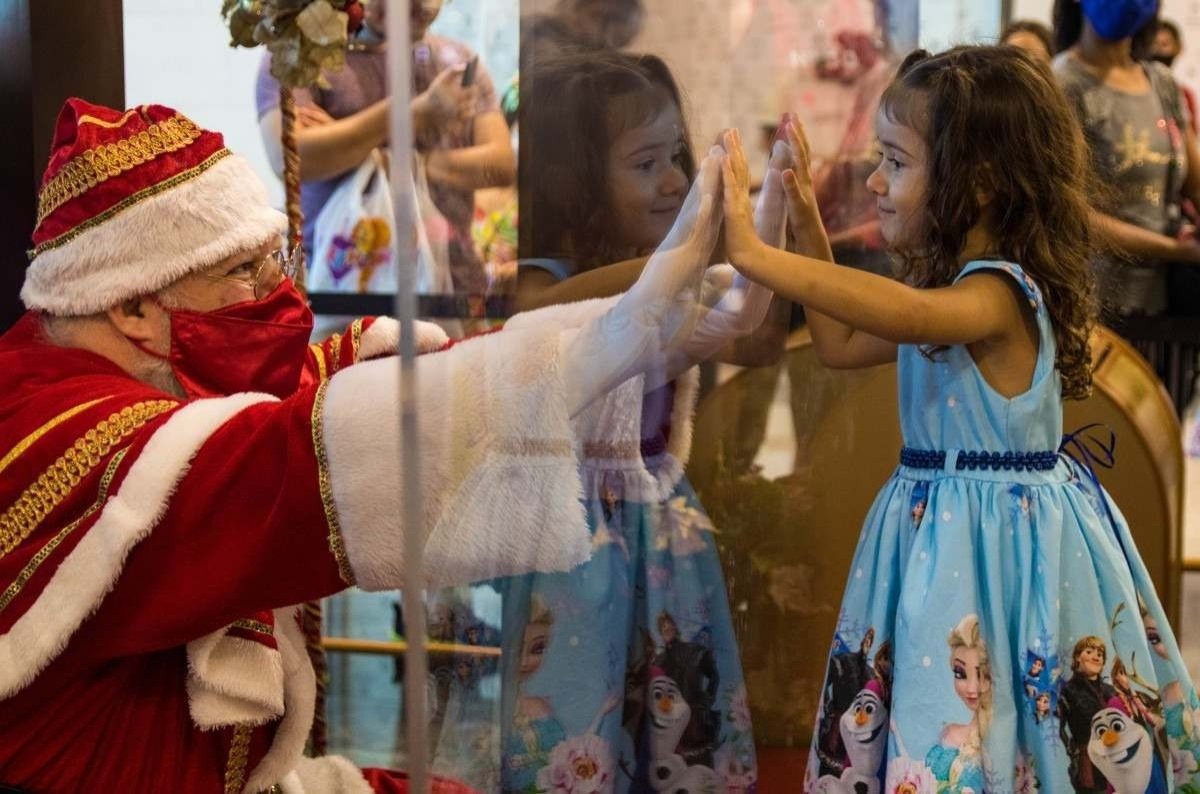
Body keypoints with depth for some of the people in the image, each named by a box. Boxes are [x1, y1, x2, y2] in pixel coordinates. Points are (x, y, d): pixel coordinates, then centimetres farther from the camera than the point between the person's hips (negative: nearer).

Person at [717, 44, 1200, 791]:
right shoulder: (948, 286, 9)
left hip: (1003, 537, -9)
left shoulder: (998, 293, -22)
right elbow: (843, 346, 21)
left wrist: (758, 255, -45)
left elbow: (906, 315, -43)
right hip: (942, 528, 9)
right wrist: (811, 232, 14)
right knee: (924, 723, 15)